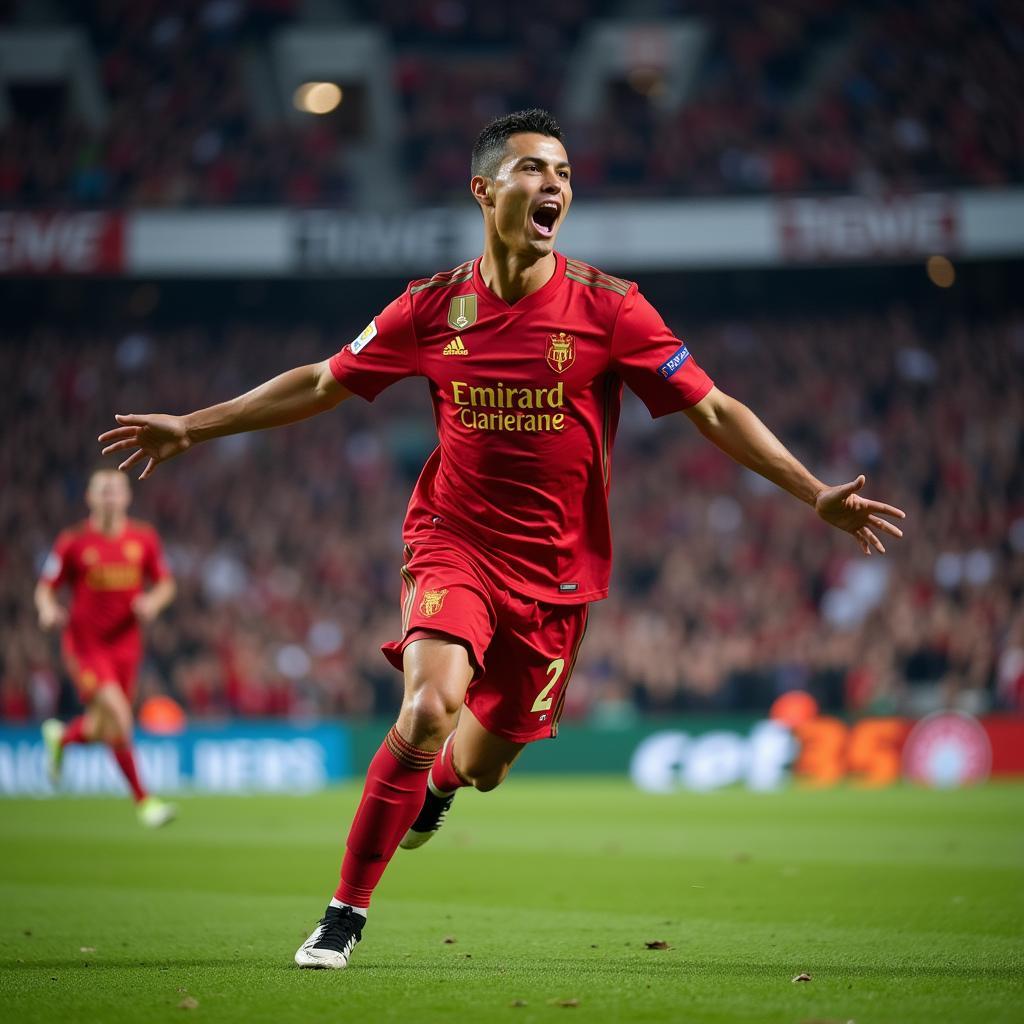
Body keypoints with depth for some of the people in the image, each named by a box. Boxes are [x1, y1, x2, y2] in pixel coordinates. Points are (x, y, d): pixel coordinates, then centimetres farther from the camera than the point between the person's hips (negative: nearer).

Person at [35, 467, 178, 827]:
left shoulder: (144, 538, 3)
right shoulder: (72, 543, -6)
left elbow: (166, 584, 11)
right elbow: (45, 588, 1)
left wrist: (154, 601, -11)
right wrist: (48, 610, -21)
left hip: (125, 645, 4)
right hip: (84, 644, -4)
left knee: (103, 730, 11)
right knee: (119, 716, -20)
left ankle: (61, 736, 48)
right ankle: (143, 800, -10)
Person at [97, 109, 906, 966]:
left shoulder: (607, 308, -8)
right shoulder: (433, 307, -4)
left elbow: (714, 410, -5)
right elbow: (321, 384, 9)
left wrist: (817, 495, -11)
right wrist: (192, 427, 10)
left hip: (556, 567, 1)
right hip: (455, 540, -1)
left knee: (482, 762, 8)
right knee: (428, 709, -26)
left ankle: (437, 782, 50)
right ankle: (346, 911, -10)